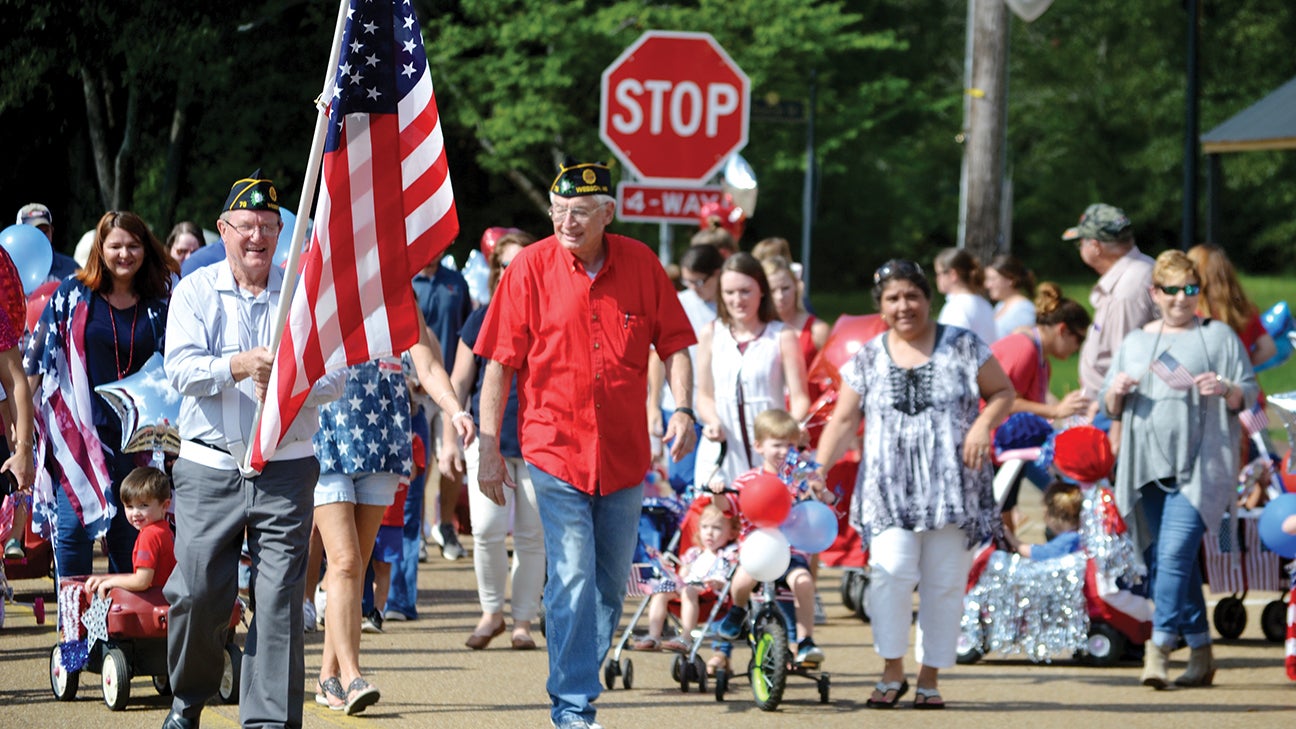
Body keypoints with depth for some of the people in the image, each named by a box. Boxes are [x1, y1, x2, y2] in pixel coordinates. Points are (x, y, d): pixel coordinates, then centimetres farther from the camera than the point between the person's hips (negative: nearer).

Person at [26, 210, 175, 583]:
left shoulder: (158, 305, 8)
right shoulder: (72, 295, 3)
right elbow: (36, 359, 3)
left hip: (134, 437, 2)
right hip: (76, 434, -2)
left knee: (128, 535, 4)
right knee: (73, 528, -6)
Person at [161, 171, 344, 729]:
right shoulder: (195, 292, 7)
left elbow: (334, 376, 1)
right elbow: (179, 368, -6)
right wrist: (237, 367, -23)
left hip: (285, 468, 0)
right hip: (209, 467, 0)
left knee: (280, 598, -7)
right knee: (197, 593, -1)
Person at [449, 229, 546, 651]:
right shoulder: (482, 320, 7)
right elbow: (459, 383, 11)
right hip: (489, 438, 0)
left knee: (532, 534, 1)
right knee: (487, 528, -12)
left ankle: (522, 621, 12)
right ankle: (491, 612, 6)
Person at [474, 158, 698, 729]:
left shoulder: (640, 264, 2)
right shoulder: (531, 267, -5)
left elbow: (673, 343, 9)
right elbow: (499, 364, -2)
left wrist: (683, 410, -8)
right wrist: (488, 449, -5)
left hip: (625, 456, 3)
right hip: (555, 450, -3)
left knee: (609, 586, 12)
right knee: (572, 583, -12)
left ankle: (577, 681, 28)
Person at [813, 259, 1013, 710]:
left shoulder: (961, 347, 4)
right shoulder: (867, 360, 8)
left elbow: (1003, 392, 9)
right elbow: (843, 421, 7)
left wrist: (984, 424, -10)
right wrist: (818, 471, -5)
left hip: (952, 486, 0)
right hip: (889, 491, 0)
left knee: (944, 583, 0)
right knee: (891, 571, -17)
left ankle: (930, 679, 10)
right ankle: (892, 673, -4)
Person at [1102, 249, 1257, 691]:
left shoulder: (1218, 336, 6)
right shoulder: (1134, 343, 18)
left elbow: (1248, 393, 4)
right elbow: (1110, 409, 19)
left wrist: (1226, 389, -18)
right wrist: (1116, 392, -4)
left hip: (1199, 465, -5)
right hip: (1149, 465, 5)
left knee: (1175, 552, -18)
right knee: (1164, 560, 5)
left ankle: (1159, 649, -21)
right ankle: (1200, 653, 14)